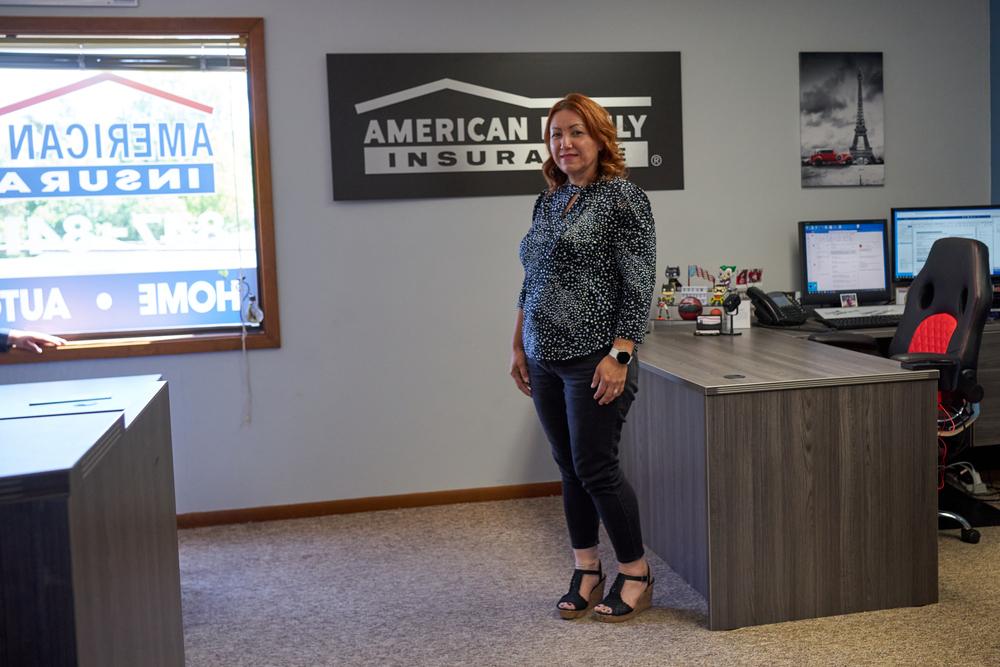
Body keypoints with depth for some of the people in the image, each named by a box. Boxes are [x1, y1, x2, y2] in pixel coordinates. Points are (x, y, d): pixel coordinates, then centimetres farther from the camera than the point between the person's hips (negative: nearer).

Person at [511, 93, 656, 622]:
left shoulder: (623, 197, -8)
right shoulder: (548, 201, 14)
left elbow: (638, 286, -14)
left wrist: (619, 356, -19)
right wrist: (519, 346, 14)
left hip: (594, 360, -7)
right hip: (545, 362, 7)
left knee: (594, 469, -3)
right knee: (570, 470, 12)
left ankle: (636, 574, 14)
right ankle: (585, 574, 24)